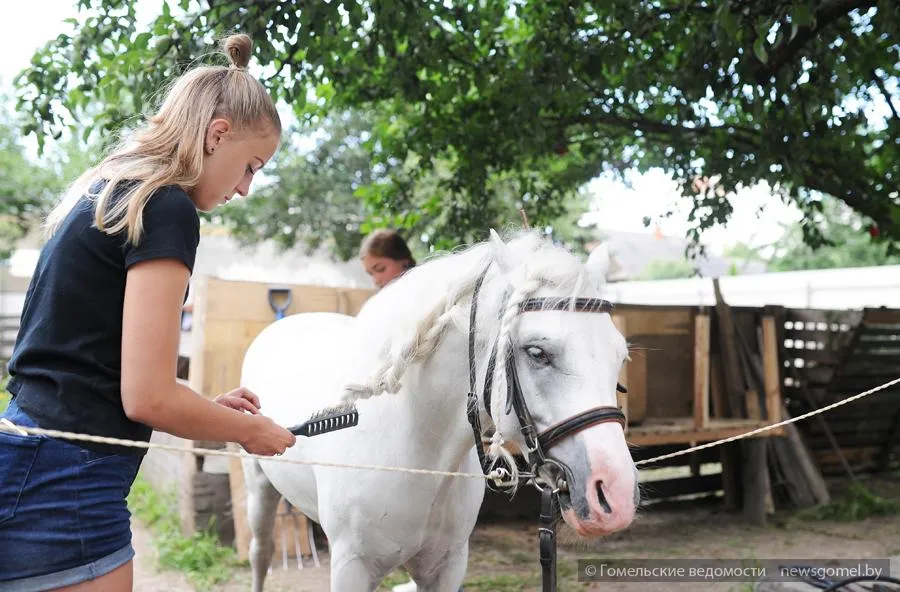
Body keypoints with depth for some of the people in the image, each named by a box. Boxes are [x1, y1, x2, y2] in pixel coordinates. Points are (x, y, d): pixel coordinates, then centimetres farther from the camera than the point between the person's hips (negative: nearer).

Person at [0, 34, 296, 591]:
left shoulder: (103, 192, 13)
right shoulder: (168, 209, -15)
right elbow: (146, 397, -20)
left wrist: (208, 408, 16)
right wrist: (251, 429, -2)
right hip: (64, 490, -10)